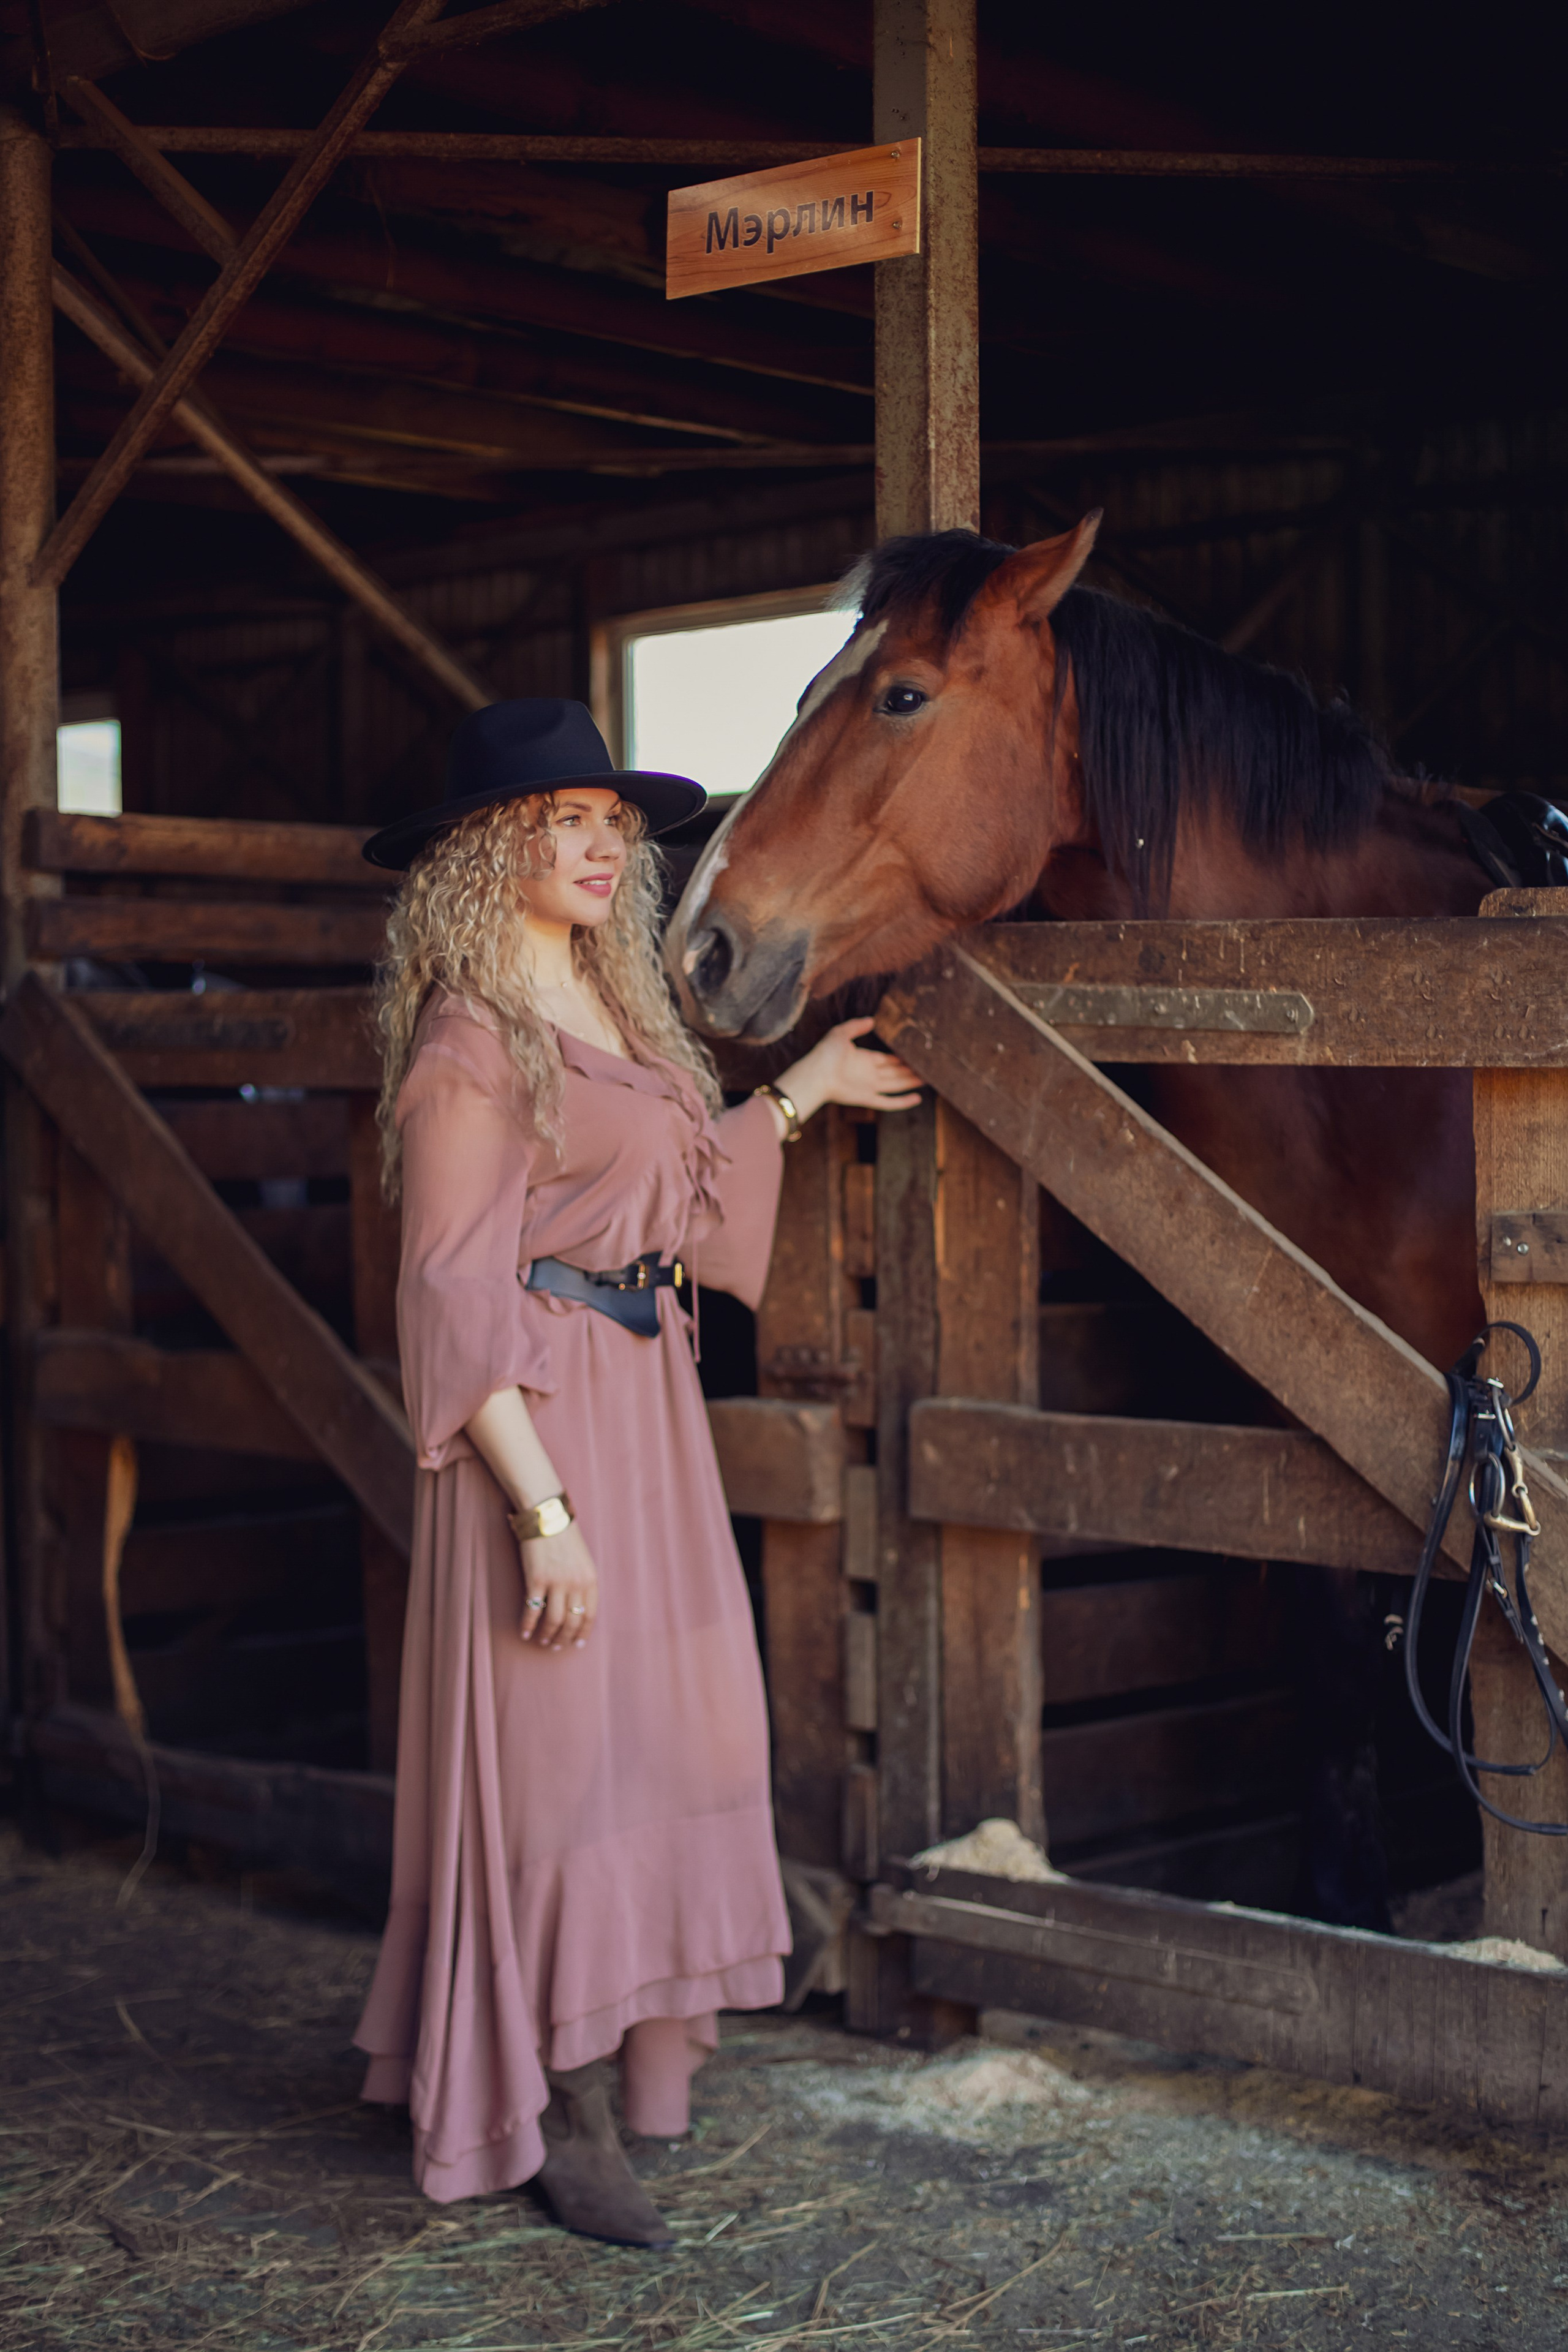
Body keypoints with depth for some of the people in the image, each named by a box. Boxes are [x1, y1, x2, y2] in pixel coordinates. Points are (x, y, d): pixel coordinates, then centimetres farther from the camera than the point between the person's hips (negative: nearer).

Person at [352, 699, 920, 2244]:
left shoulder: (612, 1005, 13)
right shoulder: (473, 1035, -13)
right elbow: (454, 1294, -17)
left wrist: (802, 1092, 29)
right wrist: (542, 1507, -21)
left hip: (648, 1404, 9)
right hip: (543, 1420, -9)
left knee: (658, 1733, 13)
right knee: (559, 1752, -3)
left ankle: (625, 2067, 26)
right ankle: (565, 2124, 8)